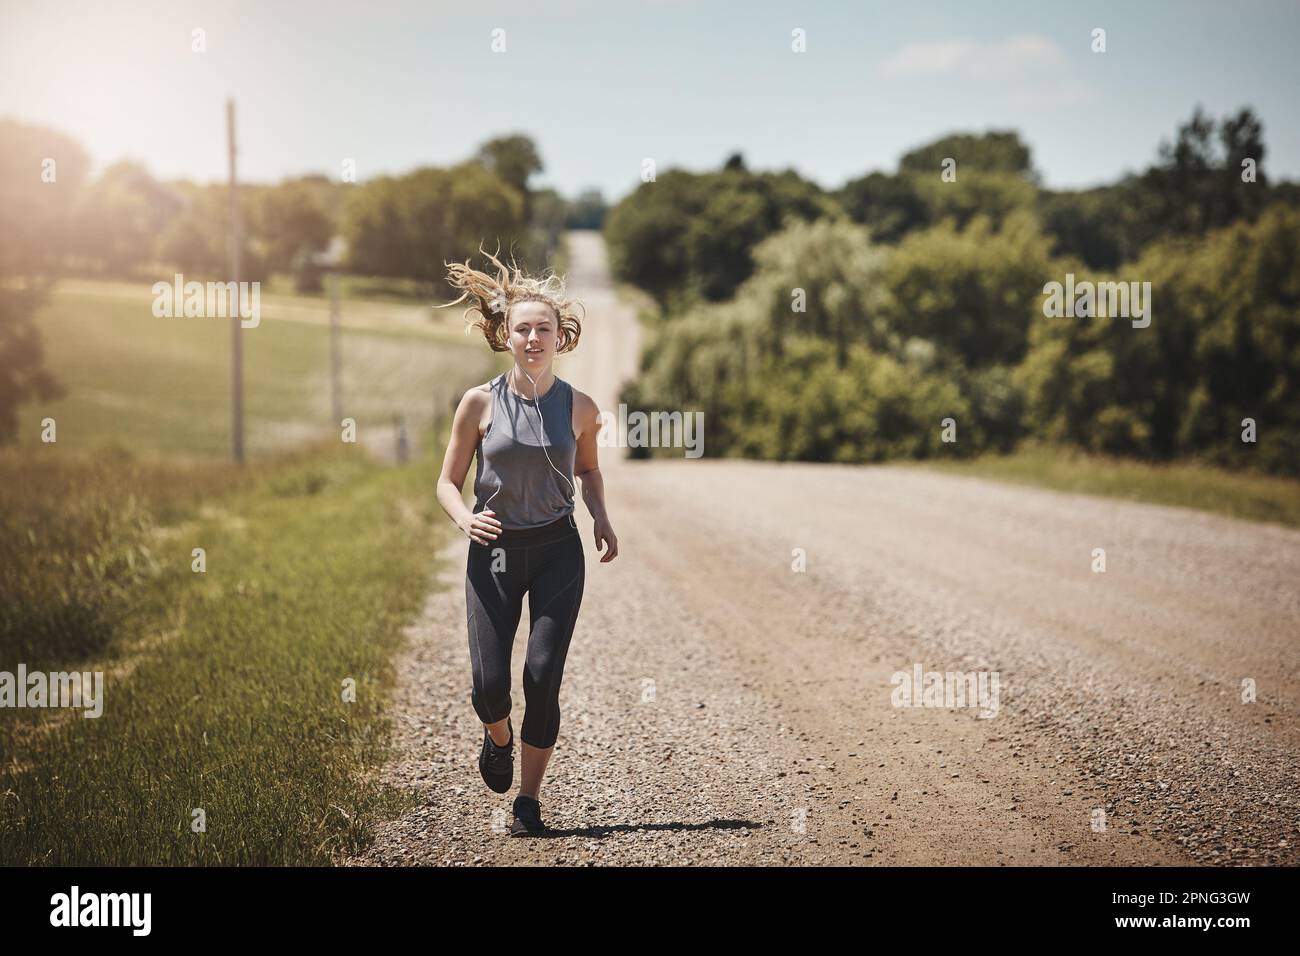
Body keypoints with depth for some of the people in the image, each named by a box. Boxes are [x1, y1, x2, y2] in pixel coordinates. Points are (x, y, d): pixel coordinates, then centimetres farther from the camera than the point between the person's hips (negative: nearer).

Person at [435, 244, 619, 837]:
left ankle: (529, 799, 7)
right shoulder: (480, 403, -5)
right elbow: (448, 482, 2)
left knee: (543, 676, -10)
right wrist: (464, 519, -19)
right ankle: (499, 738, 32)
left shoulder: (578, 407, 0)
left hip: (557, 551, 1)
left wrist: (602, 521, 2)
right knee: (489, 685, -7)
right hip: (494, 552, 0)